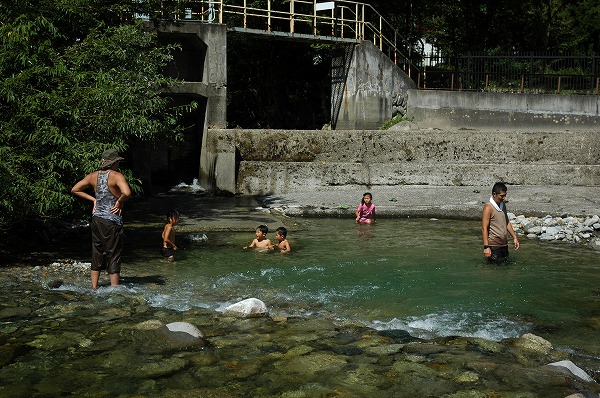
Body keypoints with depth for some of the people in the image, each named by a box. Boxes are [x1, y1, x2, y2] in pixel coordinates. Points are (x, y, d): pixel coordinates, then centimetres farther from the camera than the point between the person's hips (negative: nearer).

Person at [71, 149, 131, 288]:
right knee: (113, 256, 2)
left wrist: (93, 199, 12)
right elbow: (127, 193, -31)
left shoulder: (94, 176, 7)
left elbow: (75, 190, 14)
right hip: (112, 221, -6)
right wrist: (120, 202, -11)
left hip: (96, 219, 6)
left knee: (97, 255, 16)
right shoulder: (116, 176, -13)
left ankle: (94, 287, 23)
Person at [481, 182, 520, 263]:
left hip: (504, 244, 8)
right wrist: (486, 247, -21)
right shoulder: (488, 207, -13)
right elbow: (484, 228, -16)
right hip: (493, 245, -8)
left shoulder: (503, 205, 12)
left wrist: (514, 238, 18)